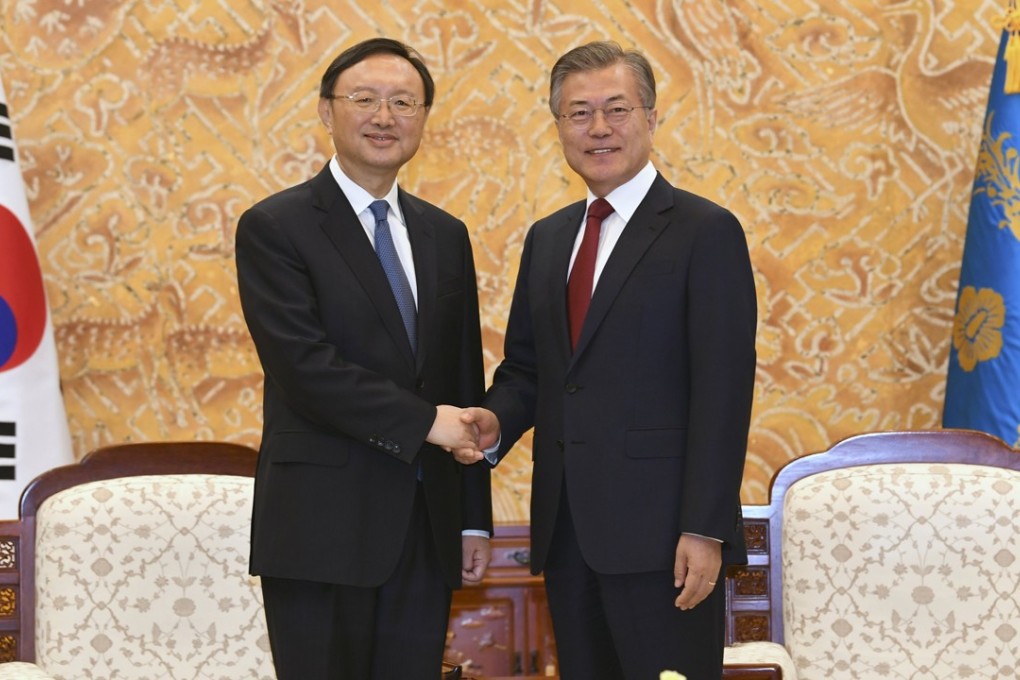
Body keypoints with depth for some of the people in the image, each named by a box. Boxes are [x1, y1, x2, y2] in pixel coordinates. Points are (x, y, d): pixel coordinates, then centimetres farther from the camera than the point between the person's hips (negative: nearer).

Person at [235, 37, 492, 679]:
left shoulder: (445, 236, 15)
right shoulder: (275, 227, -3)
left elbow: (466, 383, 15)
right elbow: (304, 365, -15)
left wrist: (475, 518, 13)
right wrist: (423, 421, -15)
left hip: (427, 528, 5)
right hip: (323, 527, -5)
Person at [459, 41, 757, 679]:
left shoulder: (706, 232, -5)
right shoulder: (547, 238, 16)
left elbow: (723, 391, -11)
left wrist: (706, 531, -16)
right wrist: (494, 422, -2)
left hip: (660, 531, -6)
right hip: (567, 530, 6)